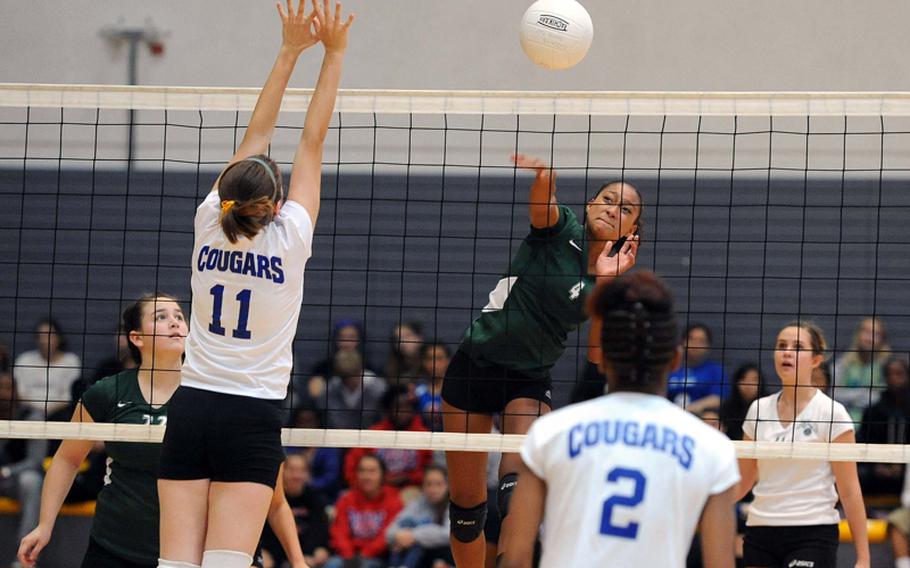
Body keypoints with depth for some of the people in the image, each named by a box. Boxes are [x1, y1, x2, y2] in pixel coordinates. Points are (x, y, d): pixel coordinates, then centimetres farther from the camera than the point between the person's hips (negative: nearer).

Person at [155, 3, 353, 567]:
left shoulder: (211, 223, -1)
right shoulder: (290, 239, -9)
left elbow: (257, 134, 8)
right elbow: (313, 140, -2)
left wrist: (291, 51, 13)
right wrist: (334, 53, 4)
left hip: (190, 410, 4)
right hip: (252, 419, -4)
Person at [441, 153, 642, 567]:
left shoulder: (613, 285, 2)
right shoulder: (559, 230, -7)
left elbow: (598, 355, -5)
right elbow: (543, 190, -30)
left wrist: (605, 283, -15)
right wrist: (540, 173, -55)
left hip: (529, 382, 2)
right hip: (473, 367, -2)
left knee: (519, 485, -26)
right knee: (466, 504, 3)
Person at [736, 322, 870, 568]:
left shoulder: (831, 413, -5)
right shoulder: (759, 409, 8)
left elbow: (849, 491, -6)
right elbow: (743, 482, 13)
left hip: (812, 534, -5)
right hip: (760, 531, 5)